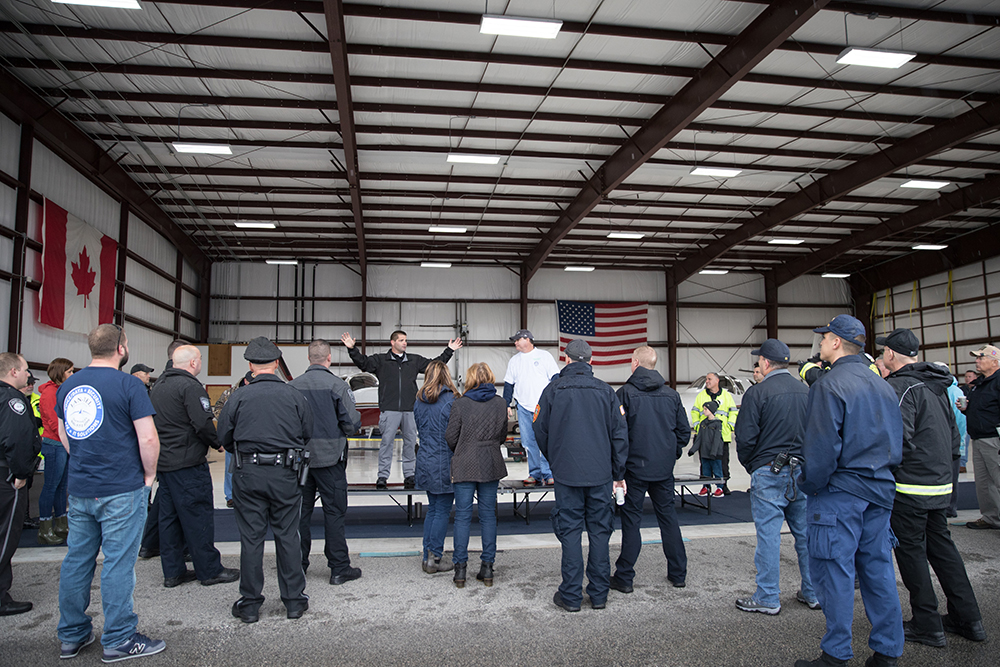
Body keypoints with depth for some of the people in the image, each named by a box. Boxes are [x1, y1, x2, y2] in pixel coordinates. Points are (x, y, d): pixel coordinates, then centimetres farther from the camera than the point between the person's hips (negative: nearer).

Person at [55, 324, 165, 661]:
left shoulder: (67, 386, 8)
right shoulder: (128, 385, -14)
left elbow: (64, 435, 18)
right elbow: (148, 438, -16)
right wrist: (149, 474, -2)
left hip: (78, 490, 7)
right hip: (122, 490, -7)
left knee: (77, 560, 15)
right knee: (118, 563, 1)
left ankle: (71, 635, 28)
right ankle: (119, 640, 10)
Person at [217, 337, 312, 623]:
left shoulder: (239, 397, -5)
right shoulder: (295, 395, -3)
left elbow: (224, 438, 2)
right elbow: (308, 434, 3)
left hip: (249, 475, -1)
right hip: (286, 474, 1)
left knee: (251, 538, 9)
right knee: (288, 536, 10)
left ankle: (250, 604, 18)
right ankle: (294, 600, 19)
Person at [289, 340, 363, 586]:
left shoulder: (292, 386, 0)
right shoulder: (337, 385, -11)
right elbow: (352, 424, -13)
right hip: (329, 457, -4)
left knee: (301, 511, 13)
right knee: (334, 512, 4)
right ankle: (339, 569, 9)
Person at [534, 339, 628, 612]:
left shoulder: (553, 389, -3)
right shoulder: (605, 390, 1)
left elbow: (540, 431, 3)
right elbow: (620, 434, 1)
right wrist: (618, 473, 9)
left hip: (567, 474, -1)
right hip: (601, 473, 2)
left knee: (570, 532, 5)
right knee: (599, 531, 10)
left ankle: (571, 596, 10)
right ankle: (599, 594, 18)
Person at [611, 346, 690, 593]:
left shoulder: (625, 393, -10)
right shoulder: (671, 395, 3)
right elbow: (684, 430, 6)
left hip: (635, 468, -4)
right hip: (664, 470, 4)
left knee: (631, 520, 4)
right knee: (668, 517, 15)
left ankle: (624, 577, 10)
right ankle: (678, 573, 23)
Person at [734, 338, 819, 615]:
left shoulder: (757, 392, -11)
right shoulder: (806, 391, 7)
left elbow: (746, 437, -12)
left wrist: (750, 465, 5)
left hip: (769, 472, -6)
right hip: (803, 471, 6)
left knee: (768, 534, 1)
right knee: (806, 533, 14)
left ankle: (768, 598, 8)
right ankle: (813, 593, 24)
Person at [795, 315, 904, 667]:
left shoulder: (829, 385, -14)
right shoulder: (883, 386, 11)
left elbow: (822, 446, -18)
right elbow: (896, 440, 15)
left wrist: (810, 485, -7)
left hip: (839, 492, -8)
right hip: (880, 491, 8)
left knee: (833, 571, 0)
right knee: (878, 567, 14)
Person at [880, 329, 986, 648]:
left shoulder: (900, 386, -17)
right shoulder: (937, 386, 13)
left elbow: (899, 437, -24)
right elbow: (954, 434, 18)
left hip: (910, 486, -9)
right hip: (941, 483, 9)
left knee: (911, 550, 2)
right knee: (941, 545, 18)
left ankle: (928, 626, 10)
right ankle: (967, 618, 25)